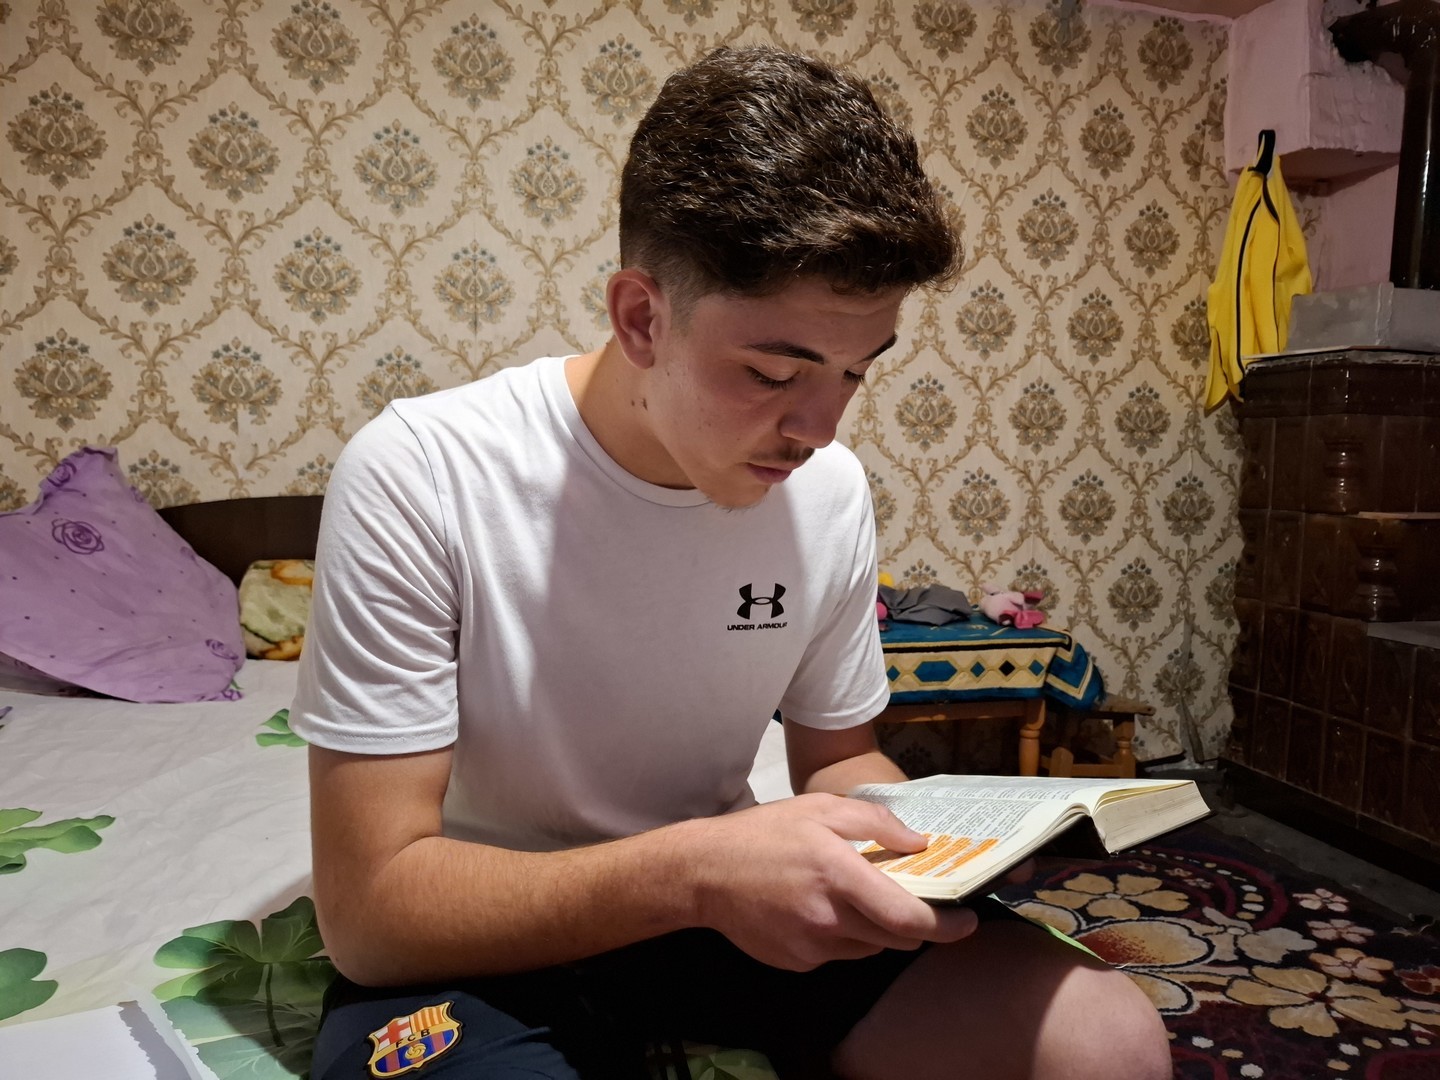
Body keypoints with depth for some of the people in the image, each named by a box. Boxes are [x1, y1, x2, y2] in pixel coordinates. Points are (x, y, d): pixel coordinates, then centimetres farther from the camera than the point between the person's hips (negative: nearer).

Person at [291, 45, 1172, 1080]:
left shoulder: (830, 491, -7)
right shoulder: (418, 478, -21)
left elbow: (837, 756, 7)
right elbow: (371, 906, -19)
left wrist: (945, 842, -14)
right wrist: (698, 869, -32)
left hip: (728, 899, 4)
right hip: (482, 942, -3)